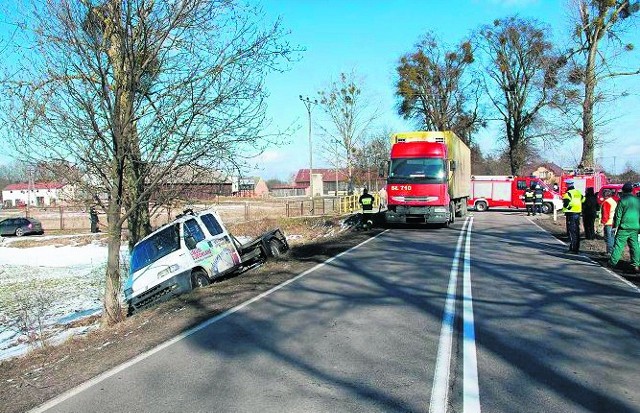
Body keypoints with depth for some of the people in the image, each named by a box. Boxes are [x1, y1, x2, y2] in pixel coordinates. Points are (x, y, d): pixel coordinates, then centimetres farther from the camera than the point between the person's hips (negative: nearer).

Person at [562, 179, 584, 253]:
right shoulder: (578, 192, 11)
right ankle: (577, 248, 21)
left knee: (571, 231, -4)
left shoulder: (568, 193, -14)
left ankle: (573, 248, -7)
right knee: (577, 231, 14)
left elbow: (566, 204, -20)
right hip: (578, 213, 7)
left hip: (571, 214, -7)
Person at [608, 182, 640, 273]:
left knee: (618, 245, -1)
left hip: (624, 227, -5)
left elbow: (618, 215, -8)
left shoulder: (623, 200, -8)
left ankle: (612, 262, 1)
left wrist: (615, 226, -2)